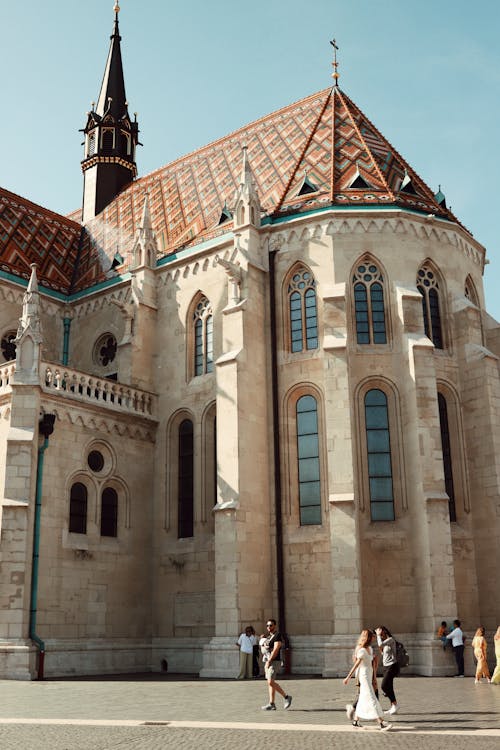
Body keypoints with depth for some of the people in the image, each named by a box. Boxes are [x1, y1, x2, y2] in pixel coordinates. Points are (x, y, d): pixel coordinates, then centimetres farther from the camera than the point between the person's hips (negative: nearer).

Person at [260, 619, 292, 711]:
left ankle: (286, 697, -3)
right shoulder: (269, 636, 18)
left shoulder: (278, 636, -9)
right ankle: (272, 704, 7)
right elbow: (263, 649, 26)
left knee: (270, 682, -15)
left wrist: (269, 661, -21)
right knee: (270, 683, 6)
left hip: (274, 662, -9)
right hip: (267, 661, 9)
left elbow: (276, 649, -18)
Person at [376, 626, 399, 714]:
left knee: (384, 686, -13)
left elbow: (380, 644, -27)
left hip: (392, 666, -9)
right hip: (386, 666, 9)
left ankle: (395, 705, -4)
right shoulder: (384, 641, 13)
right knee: (388, 687, 8)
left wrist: (378, 635, -15)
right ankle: (393, 707, 14)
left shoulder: (390, 639, -13)